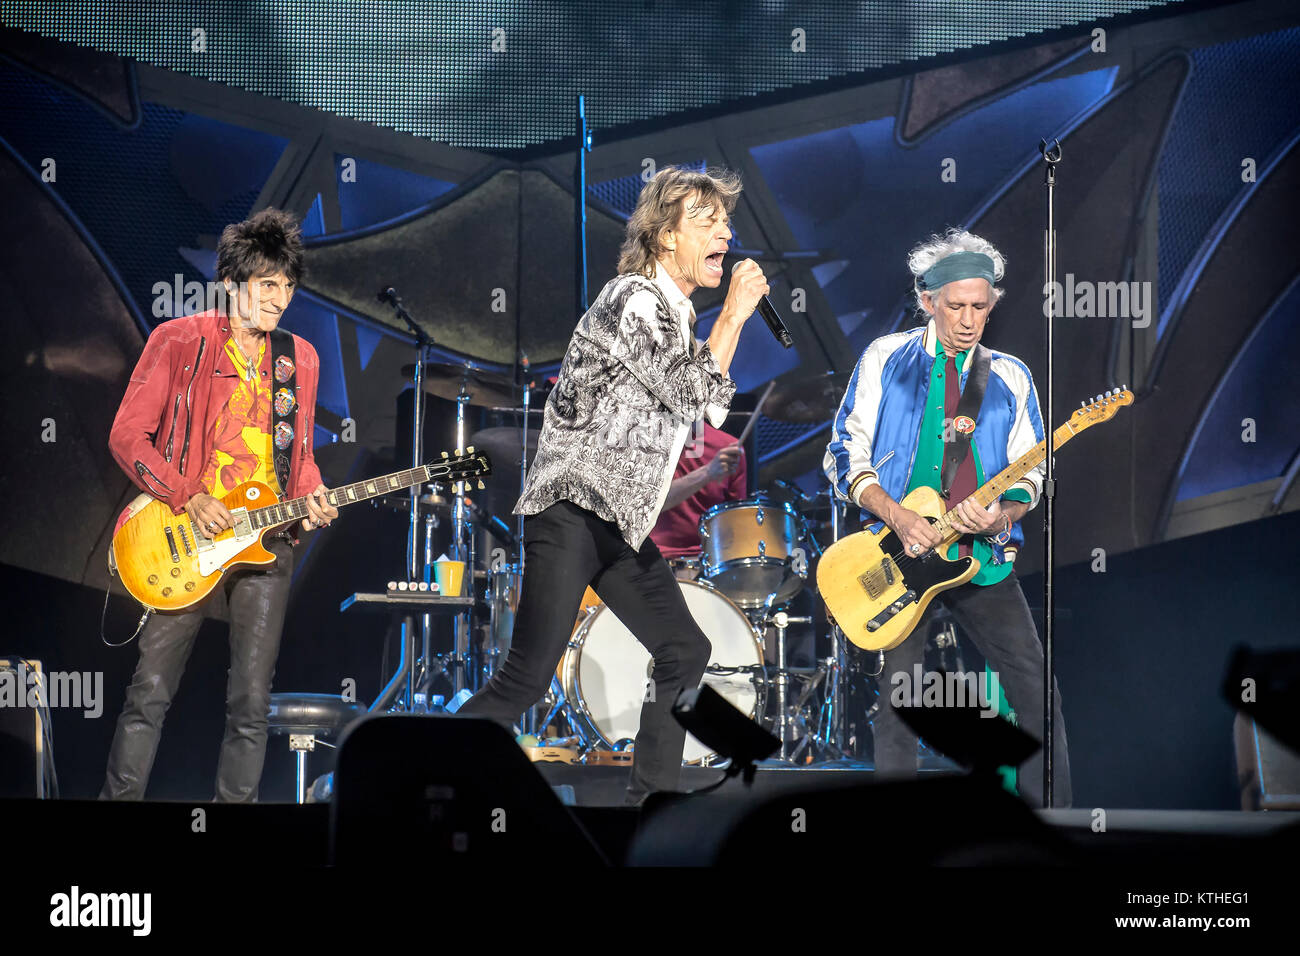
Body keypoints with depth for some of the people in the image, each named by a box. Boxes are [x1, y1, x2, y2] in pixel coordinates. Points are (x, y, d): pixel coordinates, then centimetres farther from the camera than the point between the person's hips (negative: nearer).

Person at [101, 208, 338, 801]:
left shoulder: (299, 360, 12)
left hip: (266, 538, 4)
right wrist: (187, 498, -14)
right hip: (184, 537, -4)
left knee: (251, 705, 1)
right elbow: (127, 435, -4)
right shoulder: (178, 342, -2)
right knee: (151, 691, -5)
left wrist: (312, 499, -1)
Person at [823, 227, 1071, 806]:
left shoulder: (1009, 376, 12)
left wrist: (1001, 514, -12)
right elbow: (846, 455, 1)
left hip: (985, 558, 2)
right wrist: (897, 517, -13)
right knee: (899, 694, -5)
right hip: (900, 556, -2)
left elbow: (1030, 473, 11)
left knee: (1037, 690, -4)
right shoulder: (886, 359, 5)